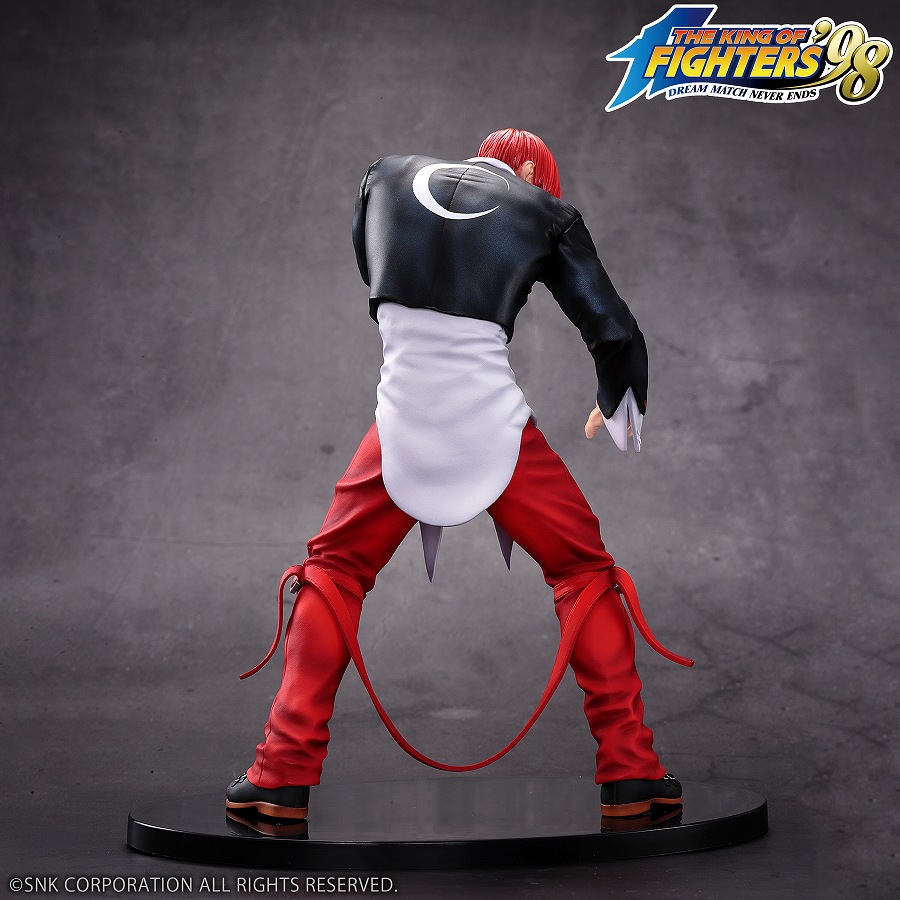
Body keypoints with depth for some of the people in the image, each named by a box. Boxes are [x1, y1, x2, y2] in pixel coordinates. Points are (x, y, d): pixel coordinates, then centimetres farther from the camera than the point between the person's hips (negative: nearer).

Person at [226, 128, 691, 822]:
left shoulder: (389, 176, 15)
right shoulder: (546, 212, 9)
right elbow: (617, 334, 9)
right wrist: (615, 410, 28)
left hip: (403, 424, 1)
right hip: (496, 427, -1)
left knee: (333, 574, 19)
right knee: (587, 574, 16)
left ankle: (284, 777, 14)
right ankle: (631, 773, 13)